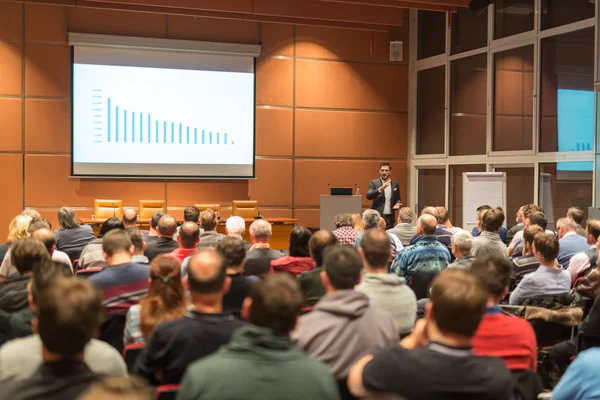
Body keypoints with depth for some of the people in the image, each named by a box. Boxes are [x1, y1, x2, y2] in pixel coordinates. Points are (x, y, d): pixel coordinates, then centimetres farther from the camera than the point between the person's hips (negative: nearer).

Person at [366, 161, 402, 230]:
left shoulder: (395, 184, 11)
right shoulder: (373, 183, 1)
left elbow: (398, 199, 20)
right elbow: (368, 196, -14)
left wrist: (397, 203, -3)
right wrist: (381, 189, -25)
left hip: (389, 217, 3)